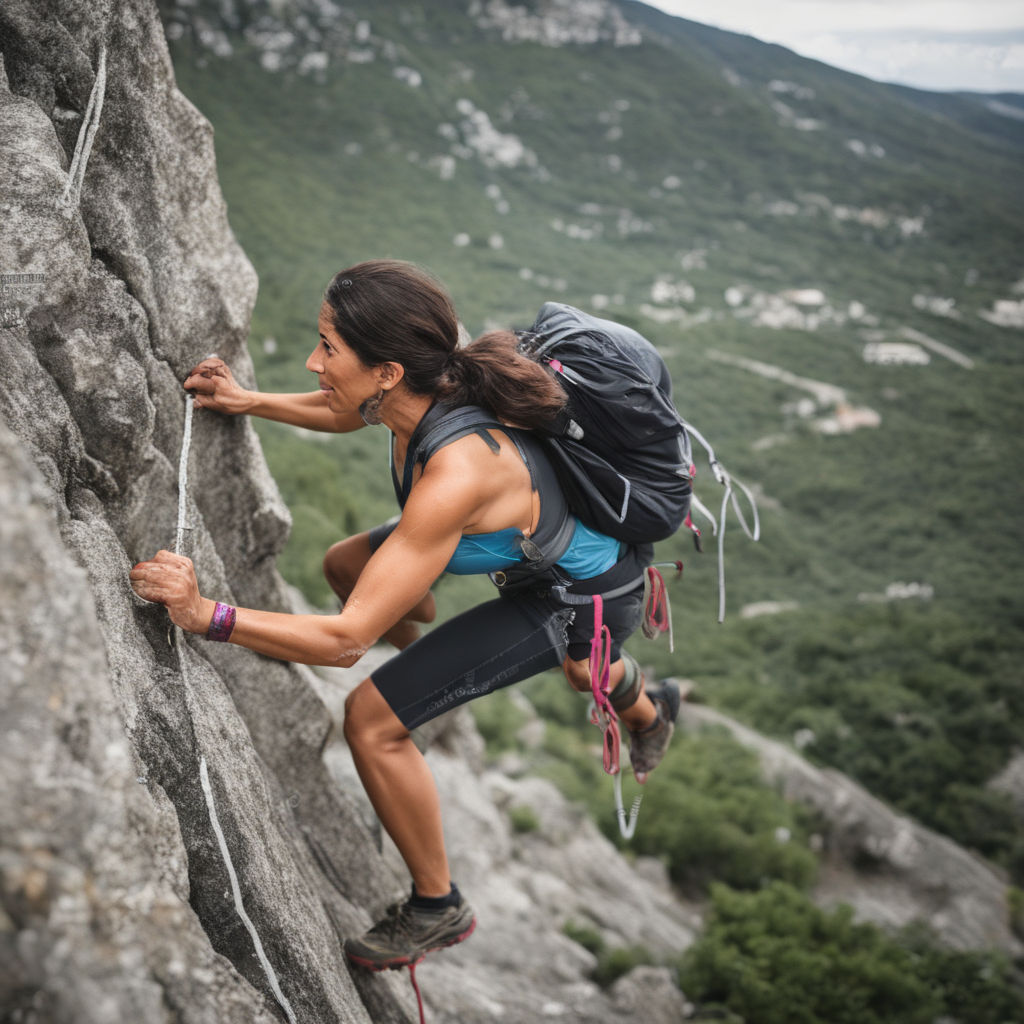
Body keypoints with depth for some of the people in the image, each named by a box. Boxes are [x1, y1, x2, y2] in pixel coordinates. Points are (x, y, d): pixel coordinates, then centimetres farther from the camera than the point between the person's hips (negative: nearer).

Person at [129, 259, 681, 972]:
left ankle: (438, 909, 15)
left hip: (586, 597, -8)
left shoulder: (456, 474, -41)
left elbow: (348, 636, -37)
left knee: (373, 720, -14)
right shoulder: (427, 389, -18)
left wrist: (206, 615, -36)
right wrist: (250, 401, -1)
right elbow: (349, 414, 9)